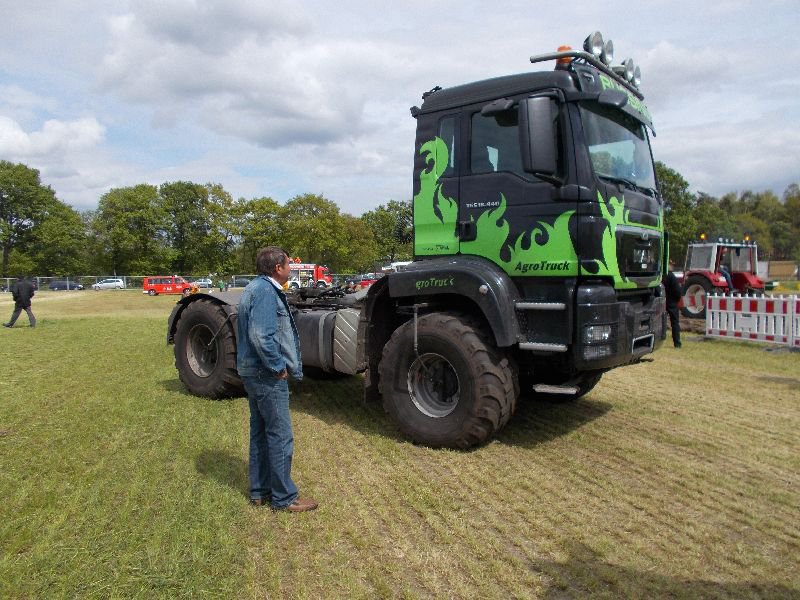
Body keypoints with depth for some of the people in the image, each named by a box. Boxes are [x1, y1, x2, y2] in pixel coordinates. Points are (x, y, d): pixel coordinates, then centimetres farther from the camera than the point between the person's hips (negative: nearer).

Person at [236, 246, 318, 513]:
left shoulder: (255, 288, 14)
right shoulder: (265, 291, -19)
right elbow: (261, 337, -28)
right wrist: (278, 367, -17)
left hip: (254, 373, 11)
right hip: (268, 375, -11)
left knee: (260, 432, 17)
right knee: (280, 436, -1)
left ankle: (259, 491, 27)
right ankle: (284, 497, 9)